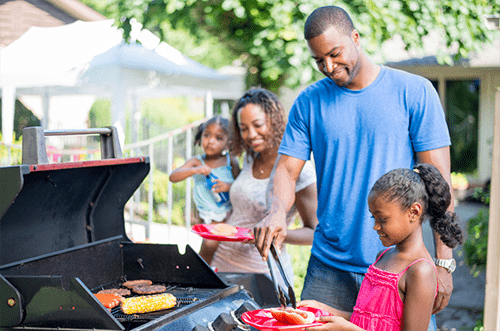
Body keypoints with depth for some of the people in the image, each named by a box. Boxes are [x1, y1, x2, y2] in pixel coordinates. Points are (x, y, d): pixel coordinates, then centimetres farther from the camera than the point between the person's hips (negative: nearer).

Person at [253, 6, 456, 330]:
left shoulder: (414, 92, -4)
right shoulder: (308, 102, 4)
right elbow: (287, 169, 2)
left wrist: (443, 262, -10)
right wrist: (277, 212, -21)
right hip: (329, 267, 2)